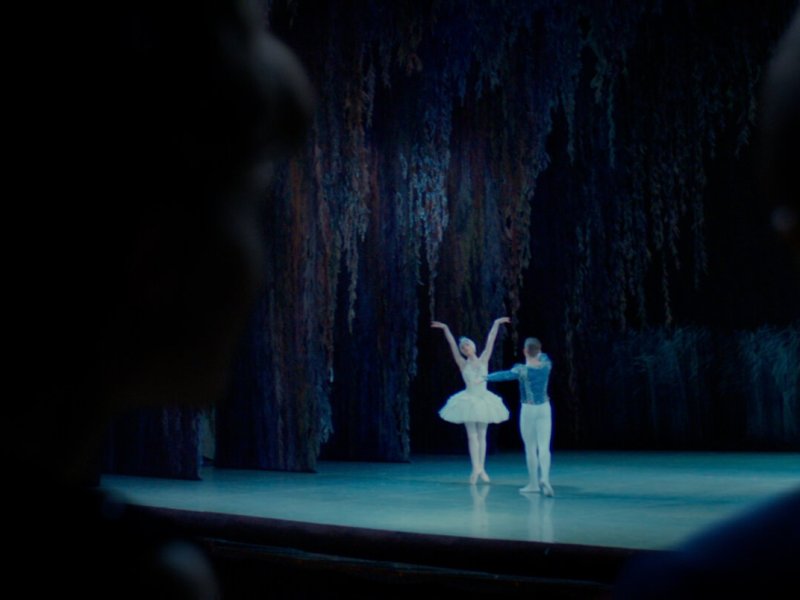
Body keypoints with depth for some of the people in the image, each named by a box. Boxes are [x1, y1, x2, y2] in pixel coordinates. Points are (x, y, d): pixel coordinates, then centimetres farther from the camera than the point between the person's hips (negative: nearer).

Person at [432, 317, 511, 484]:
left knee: (481, 435, 7)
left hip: (483, 400, 2)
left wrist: (496, 324, 1)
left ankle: (482, 468, 10)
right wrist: (445, 329, -12)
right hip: (469, 401, -2)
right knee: (472, 435, -6)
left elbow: (490, 341, 2)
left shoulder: (483, 360, 4)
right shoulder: (463, 364, 0)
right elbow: (452, 345, -7)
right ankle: (476, 468, -11)